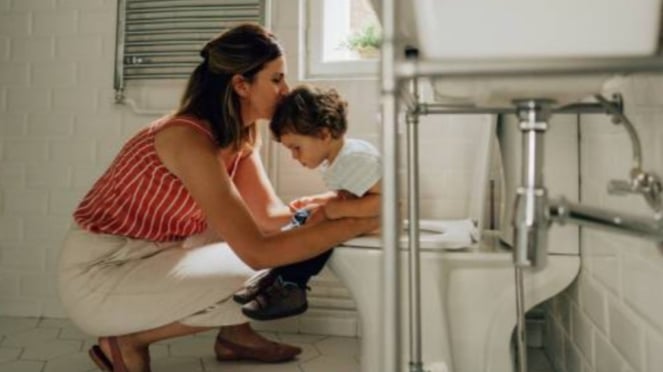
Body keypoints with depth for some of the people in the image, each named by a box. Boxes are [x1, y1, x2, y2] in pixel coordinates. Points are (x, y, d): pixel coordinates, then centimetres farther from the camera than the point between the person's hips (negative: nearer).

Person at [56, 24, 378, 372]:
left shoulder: (240, 135, -2)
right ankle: (127, 340, -4)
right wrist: (358, 223, -30)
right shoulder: (190, 140, -29)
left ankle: (234, 333, 13)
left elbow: (270, 216, -2)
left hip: (149, 259, 8)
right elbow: (257, 253, -32)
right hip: (97, 274, -8)